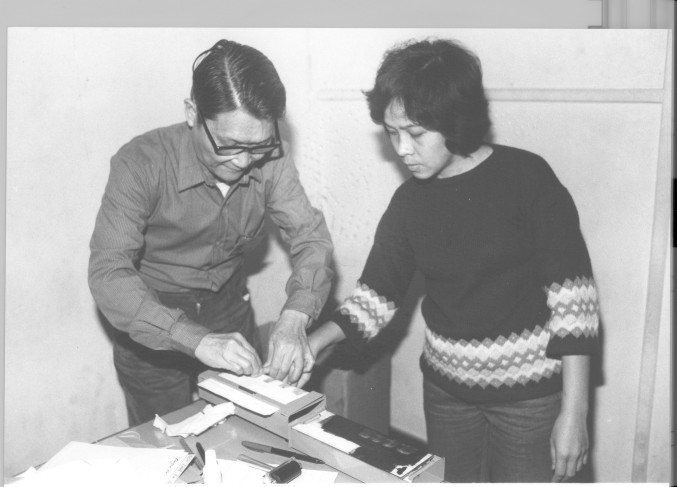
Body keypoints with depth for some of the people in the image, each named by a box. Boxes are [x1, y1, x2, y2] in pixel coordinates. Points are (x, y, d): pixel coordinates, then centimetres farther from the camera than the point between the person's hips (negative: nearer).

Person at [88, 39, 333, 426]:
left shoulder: (270, 158, -17)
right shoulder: (142, 163, -27)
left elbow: (311, 235, -14)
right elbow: (108, 274, -32)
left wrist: (295, 318, -32)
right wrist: (195, 339, -44)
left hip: (230, 308, 4)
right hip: (154, 322, -3)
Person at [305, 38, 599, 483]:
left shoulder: (526, 177, -14)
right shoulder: (410, 201, -1)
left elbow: (573, 296, -14)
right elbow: (377, 293, 5)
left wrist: (575, 411, -15)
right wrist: (317, 340, -10)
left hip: (530, 395, -4)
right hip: (446, 391, 4)